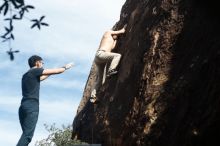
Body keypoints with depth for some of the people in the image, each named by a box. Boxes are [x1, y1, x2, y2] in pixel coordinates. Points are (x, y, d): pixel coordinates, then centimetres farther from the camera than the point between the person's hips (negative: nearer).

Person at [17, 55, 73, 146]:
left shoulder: (26, 75, 25)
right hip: (32, 106, -8)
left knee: (26, 134, 5)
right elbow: (56, 71, 5)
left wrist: (50, 73, 50)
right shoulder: (35, 71, 2)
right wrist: (66, 67, 22)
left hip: (23, 106, 8)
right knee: (27, 135, -16)